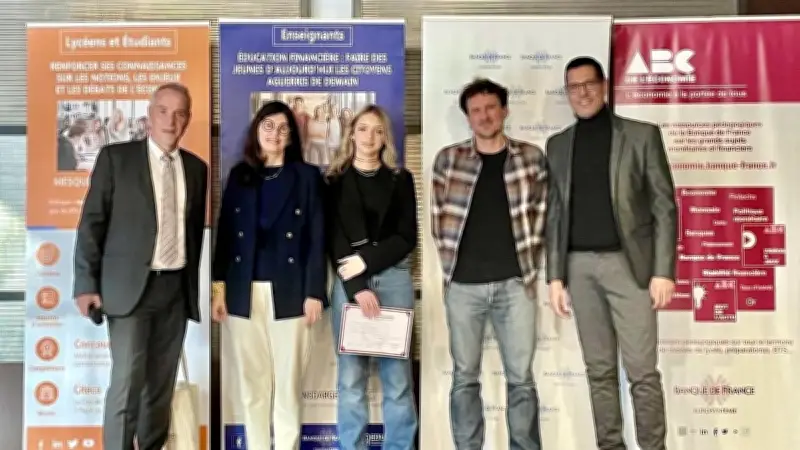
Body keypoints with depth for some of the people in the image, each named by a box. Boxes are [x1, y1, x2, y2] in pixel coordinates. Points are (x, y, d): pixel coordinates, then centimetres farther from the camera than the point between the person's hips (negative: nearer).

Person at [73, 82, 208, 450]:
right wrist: (86, 284, -9)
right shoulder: (116, 157, -2)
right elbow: (92, 222, -4)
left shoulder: (197, 168, 10)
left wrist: (194, 285, 13)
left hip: (177, 289, 4)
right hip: (131, 285, -4)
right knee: (127, 381, -8)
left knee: (162, 382, 10)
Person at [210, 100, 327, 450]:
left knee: (288, 381, 1)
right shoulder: (239, 175, 12)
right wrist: (218, 287, 1)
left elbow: (317, 238, 0)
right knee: (251, 382, 6)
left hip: (289, 292, -2)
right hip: (244, 293, 2)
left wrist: (314, 292, -8)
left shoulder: (307, 176, 6)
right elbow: (225, 233, 10)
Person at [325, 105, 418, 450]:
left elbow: (407, 237, 4)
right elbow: (334, 238, 0)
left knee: (397, 373, 0)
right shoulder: (335, 180, 9)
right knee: (351, 376, -1)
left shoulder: (400, 179, 11)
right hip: (348, 281, 0)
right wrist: (357, 286, -12)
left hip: (394, 278, 1)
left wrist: (366, 261, -10)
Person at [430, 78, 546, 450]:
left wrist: (530, 267, 2)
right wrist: (449, 266, 2)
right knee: (465, 377, 8)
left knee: (521, 377, 4)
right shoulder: (448, 159, 3)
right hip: (463, 285, 0)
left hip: (515, 283, 0)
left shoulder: (532, 158, 5)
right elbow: (438, 217, 6)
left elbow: (540, 215, 7)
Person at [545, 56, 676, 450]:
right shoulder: (558, 145, 11)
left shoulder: (641, 135, 2)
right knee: (599, 370, 9)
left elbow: (664, 207, -2)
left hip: (628, 263, -3)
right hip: (580, 266, 3)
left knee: (642, 371, -3)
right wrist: (555, 275, 5)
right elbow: (554, 214, 11)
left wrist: (664, 271, -10)